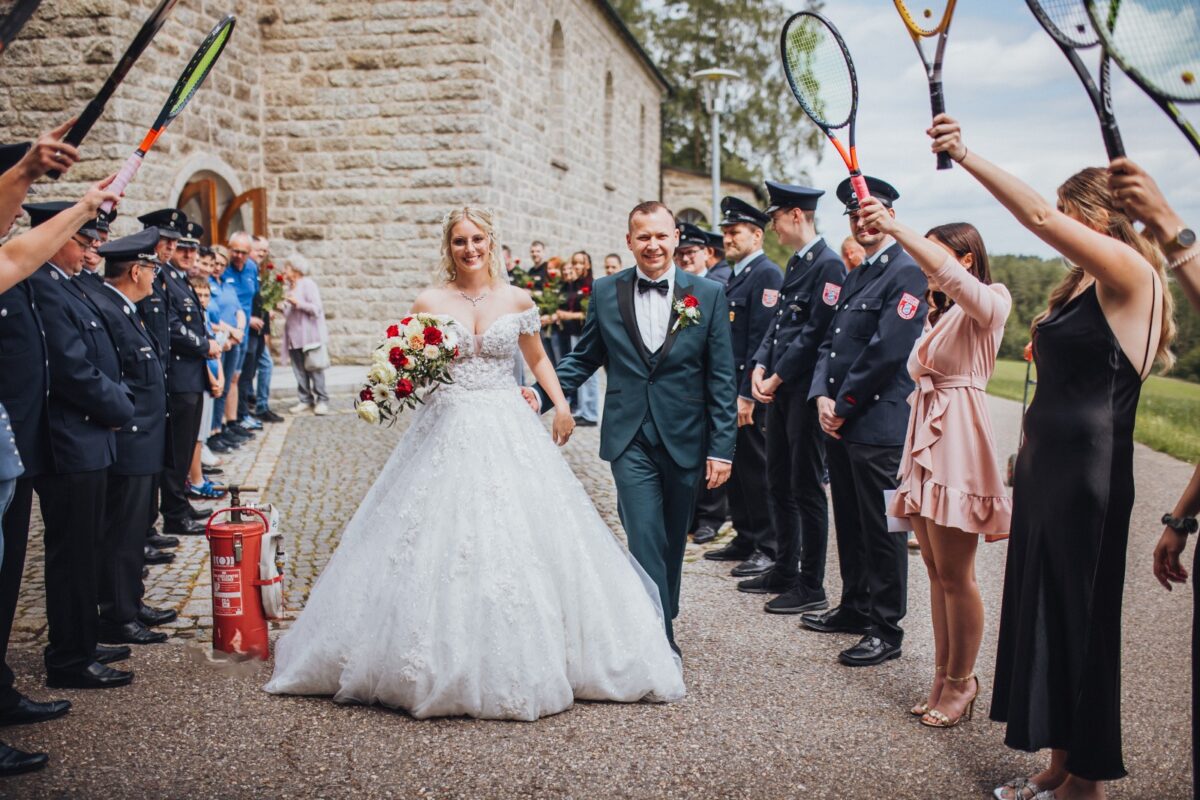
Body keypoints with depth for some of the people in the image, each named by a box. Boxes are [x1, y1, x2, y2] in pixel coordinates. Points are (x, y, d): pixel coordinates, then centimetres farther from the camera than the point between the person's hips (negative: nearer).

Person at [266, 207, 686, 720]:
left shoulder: (517, 300, 6)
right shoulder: (429, 303, 3)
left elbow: (536, 357, 19)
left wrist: (560, 404, 7)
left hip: (509, 432, 1)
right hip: (448, 432, -1)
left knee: (517, 537, -1)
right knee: (441, 546, -3)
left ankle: (525, 662, 12)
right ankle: (443, 663, 10)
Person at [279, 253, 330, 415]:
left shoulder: (307, 284, -8)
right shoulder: (291, 286, 16)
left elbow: (316, 309, -14)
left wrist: (297, 303, -20)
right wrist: (282, 307, 6)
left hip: (309, 337, -8)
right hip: (294, 337, 8)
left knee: (314, 369, -3)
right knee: (299, 371, 7)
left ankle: (322, 400, 4)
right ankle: (306, 400, 13)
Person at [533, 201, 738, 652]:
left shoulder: (709, 295, -1)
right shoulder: (605, 293, 2)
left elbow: (721, 378, -1)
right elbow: (583, 359, 10)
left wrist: (722, 447, -5)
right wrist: (542, 396, -5)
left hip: (684, 440, 1)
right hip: (631, 440, 0)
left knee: (672, 541, 14)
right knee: (645, 539, -8)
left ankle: (664, 619, 34)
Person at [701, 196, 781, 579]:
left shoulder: (767, 274, -13)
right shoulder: (738, 275, 16)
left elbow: (762, 338, -19)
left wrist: (747, 394, -21)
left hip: (750, 390, -9)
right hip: (729, 386, 9)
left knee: (756, 466, -2)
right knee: (736, 465, 14)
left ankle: (768, 548, 8)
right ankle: (745, 538, 24)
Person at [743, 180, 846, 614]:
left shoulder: (828, 264, -14)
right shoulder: (795, 263, 15)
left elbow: (817, 332, -19)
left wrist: (778, 378, -15)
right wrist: (760, 366, 2)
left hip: (806, 391, -9)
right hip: (780, 388, 9)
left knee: (806, 489, -1)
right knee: (779, 483, 15)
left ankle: (811, 587, 9)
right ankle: (784, 572, 28)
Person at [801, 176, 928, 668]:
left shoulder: (908, 274, -11)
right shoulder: (854, 277, 18)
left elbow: (886, 352, -18)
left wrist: (844, 406, -12)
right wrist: (822, 397, 0)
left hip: (878, 424, -9)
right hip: (839, 423, 9)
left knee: (881, 528, 0)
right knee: (849, 523, 17)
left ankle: (885, 629, 9)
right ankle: (855, 607, 30)